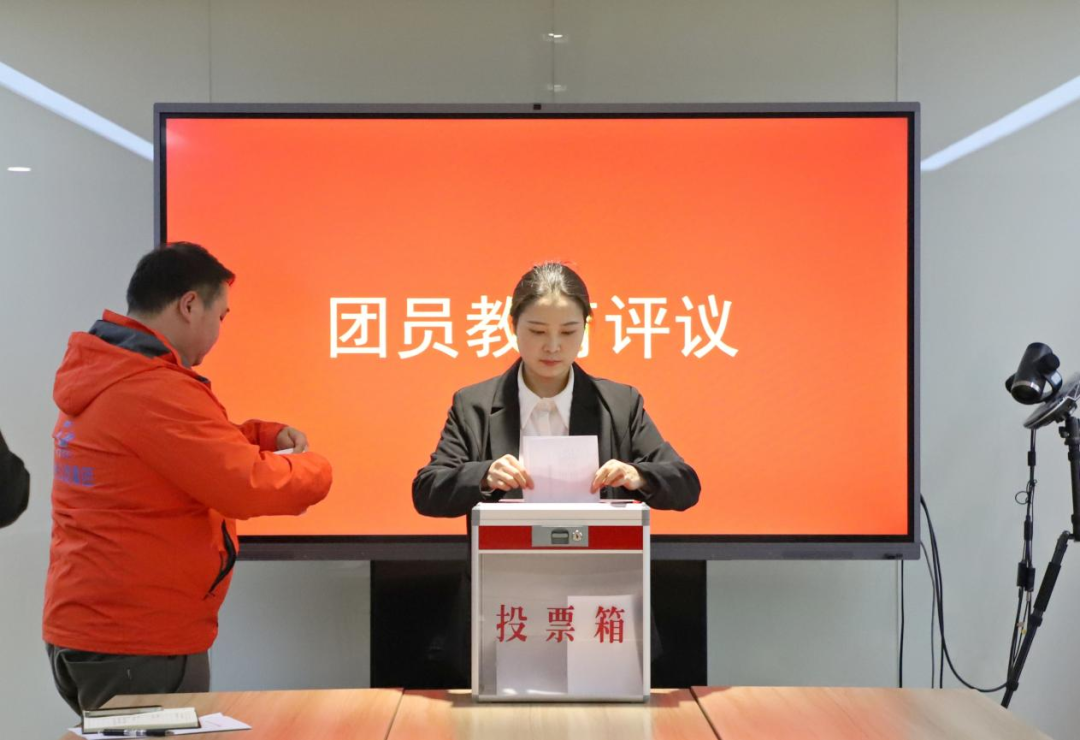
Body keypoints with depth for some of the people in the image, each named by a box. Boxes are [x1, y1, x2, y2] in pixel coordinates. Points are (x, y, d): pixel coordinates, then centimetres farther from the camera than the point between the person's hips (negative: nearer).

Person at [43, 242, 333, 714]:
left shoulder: (99, 379, 11)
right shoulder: (155, 391, -22)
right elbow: (249, 486, -23)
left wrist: (264, 436, 10)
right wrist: (314, 470, -5)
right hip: (141, 644, -10)